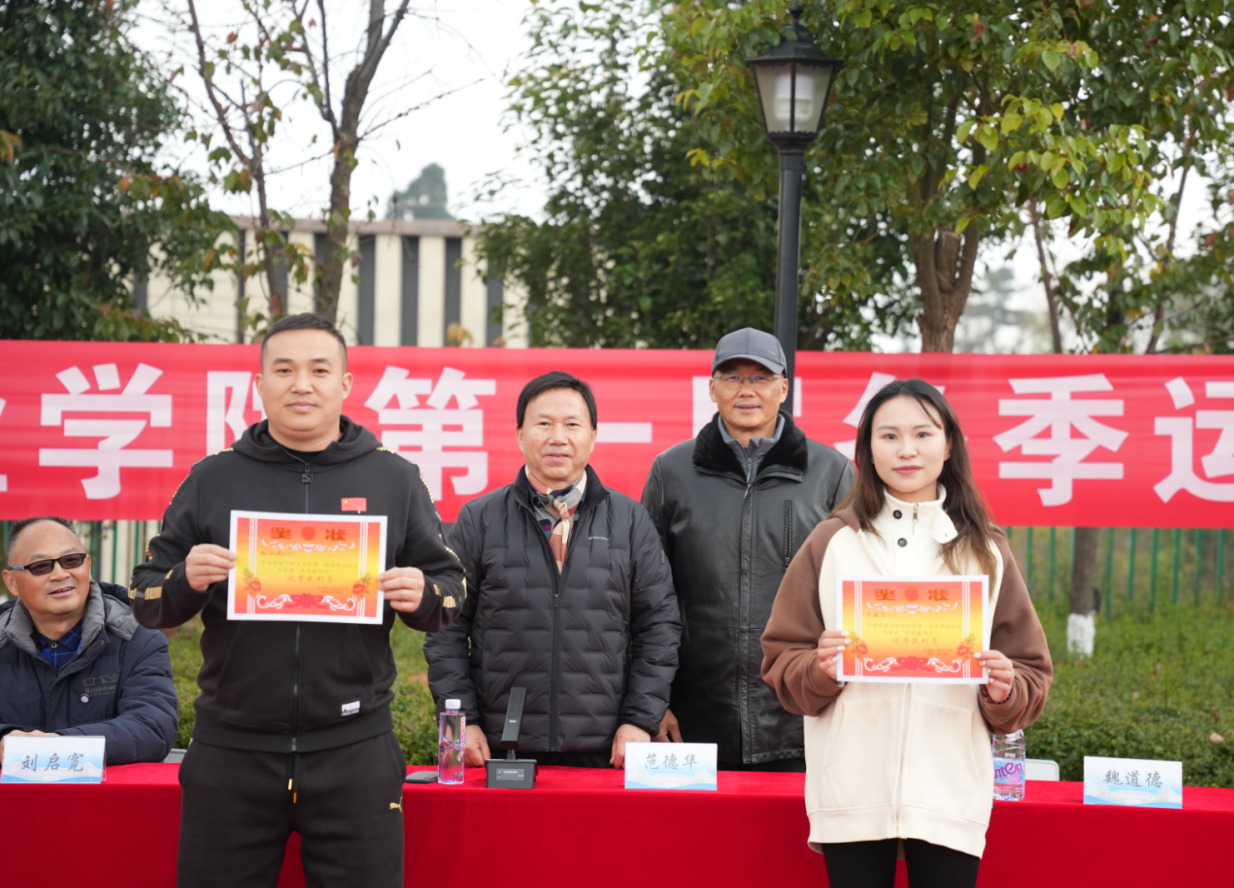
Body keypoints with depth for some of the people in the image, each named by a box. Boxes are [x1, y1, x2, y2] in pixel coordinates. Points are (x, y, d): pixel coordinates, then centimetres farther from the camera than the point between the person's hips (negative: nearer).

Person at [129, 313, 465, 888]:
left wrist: (422, 596, -12)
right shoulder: (212, 480, 8)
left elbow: (449, 592, 11)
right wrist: (187, 582, -12)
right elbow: (146, 599, 10)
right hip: (233, 749, 1)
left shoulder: (395, 480, 8)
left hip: (354, 749, 0)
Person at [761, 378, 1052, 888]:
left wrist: (1005, 692, -9)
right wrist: (818, 670, -12)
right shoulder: (832, 543, 8)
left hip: (951, 795, 1)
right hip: (851, 792, 0)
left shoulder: (985, 552, 11)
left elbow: (1031, 671, 12)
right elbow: (781, 660, 8)